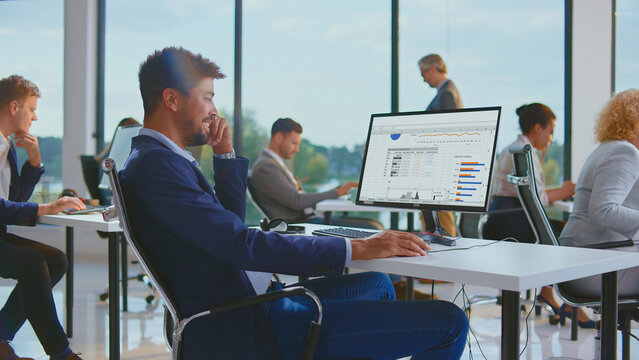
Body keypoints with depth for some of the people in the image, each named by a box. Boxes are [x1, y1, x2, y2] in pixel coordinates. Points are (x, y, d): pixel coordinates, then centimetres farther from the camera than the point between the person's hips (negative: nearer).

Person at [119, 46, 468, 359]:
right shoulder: (154, 163, -18)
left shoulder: (156, 156, 15)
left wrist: (225, 154, 11)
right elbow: (240, 243, -26)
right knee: (448, 322, -12)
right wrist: (355, 249, -24)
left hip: (250, 304, 11)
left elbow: (229, 222, 24)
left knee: (376, 284, 31)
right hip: (246, 330, -11)